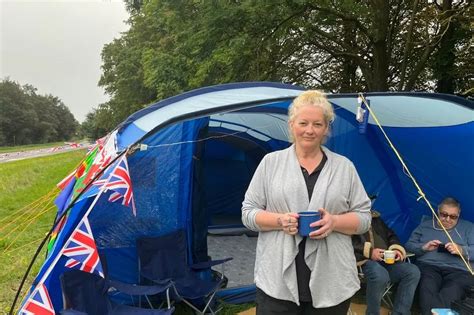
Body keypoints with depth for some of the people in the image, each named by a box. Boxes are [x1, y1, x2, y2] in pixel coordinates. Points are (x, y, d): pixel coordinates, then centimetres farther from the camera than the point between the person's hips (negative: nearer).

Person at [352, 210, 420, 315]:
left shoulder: (376, 217, 28)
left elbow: (391, 235, 26)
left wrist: (396, 249, 3)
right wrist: (368, 251, -17)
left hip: (386, 259, 6)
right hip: (363, 260, -6)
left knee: (413, 271, -18)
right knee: (380, 275, -37)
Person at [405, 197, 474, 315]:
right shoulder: (425, 225, 24)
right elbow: (409, 245, 18)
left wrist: (460, 250, -9)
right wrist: (424, 247, -1)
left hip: (459, 270, 0)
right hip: (428, 266, 1)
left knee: (446, 298, -35)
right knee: (427, 293, -36)